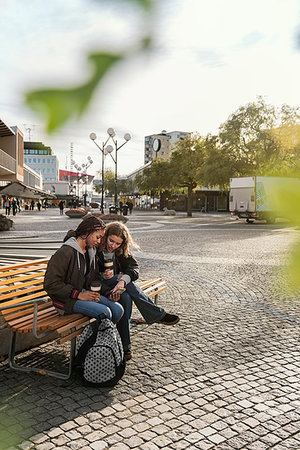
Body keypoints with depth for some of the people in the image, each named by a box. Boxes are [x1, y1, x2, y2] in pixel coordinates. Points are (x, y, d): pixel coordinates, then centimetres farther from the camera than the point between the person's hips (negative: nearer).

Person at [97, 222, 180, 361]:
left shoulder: (122, 251, 0)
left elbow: (134, 267, -17)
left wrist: (123, 280, -38)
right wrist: (102, 276, -29)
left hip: (116, 284, 5)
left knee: (125, 298, -30)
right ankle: (158, 314, -23)